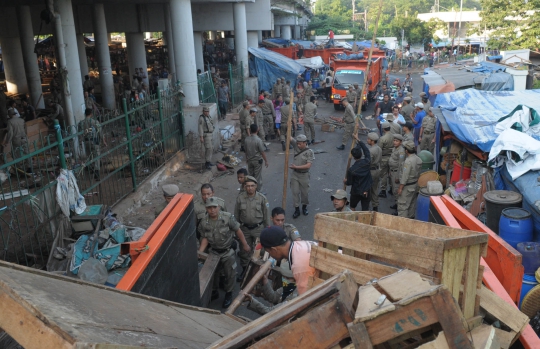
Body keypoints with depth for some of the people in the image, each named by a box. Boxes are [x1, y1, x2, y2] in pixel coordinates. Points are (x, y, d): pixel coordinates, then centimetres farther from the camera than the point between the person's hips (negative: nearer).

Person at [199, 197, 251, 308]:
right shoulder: (204, 222, -14)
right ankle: (214, 292, 41)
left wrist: (245, 245, -4)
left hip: (228, 252, -3)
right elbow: (205, 238, -3)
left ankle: (228, 294, 31)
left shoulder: (228, 217, -23)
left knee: (229, 274, 8)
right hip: (214, 252, 3)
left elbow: (238, 231, -11)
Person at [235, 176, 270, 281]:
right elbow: (236, 214, 2)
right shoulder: (240, 198, -9)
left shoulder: (262, 198, -12)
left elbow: (266, 215, -3)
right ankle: (244, 269, 33)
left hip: (258, 228, -1)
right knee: (244, 249, 14)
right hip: (244, 228, 1)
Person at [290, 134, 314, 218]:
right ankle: (297, 209, 13)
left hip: (304, 175, -3)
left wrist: (296, 167, -23)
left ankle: (304, 207, 33)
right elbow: (290, 138, -10)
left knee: (304, 192, 11)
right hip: (294, 174, 3)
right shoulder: (296, 146, -2)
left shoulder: (309, 152, -14)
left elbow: (308, 165, -21)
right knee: (295, 192, 3)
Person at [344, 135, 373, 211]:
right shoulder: (367, 162, -16)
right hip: (367, 191, 3)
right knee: (365, 210, 11)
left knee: (352, 208, 22)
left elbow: (349, 182, -9)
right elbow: (366, 150, 2)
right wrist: (358, 140, 11)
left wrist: (345, 181, 15)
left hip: (356, 191, -3)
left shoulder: (351, 170, -24)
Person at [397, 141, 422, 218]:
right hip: (415, 184, 9)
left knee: (402, 205, -2)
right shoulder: (419, 159, 0)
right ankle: (410, 217, 35)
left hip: (407, 186, -9)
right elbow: (419, 173, 7)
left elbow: (405, 176, -24)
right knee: (412, 203, 21)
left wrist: (400, 188, -17)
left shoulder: (408, 161, -25)